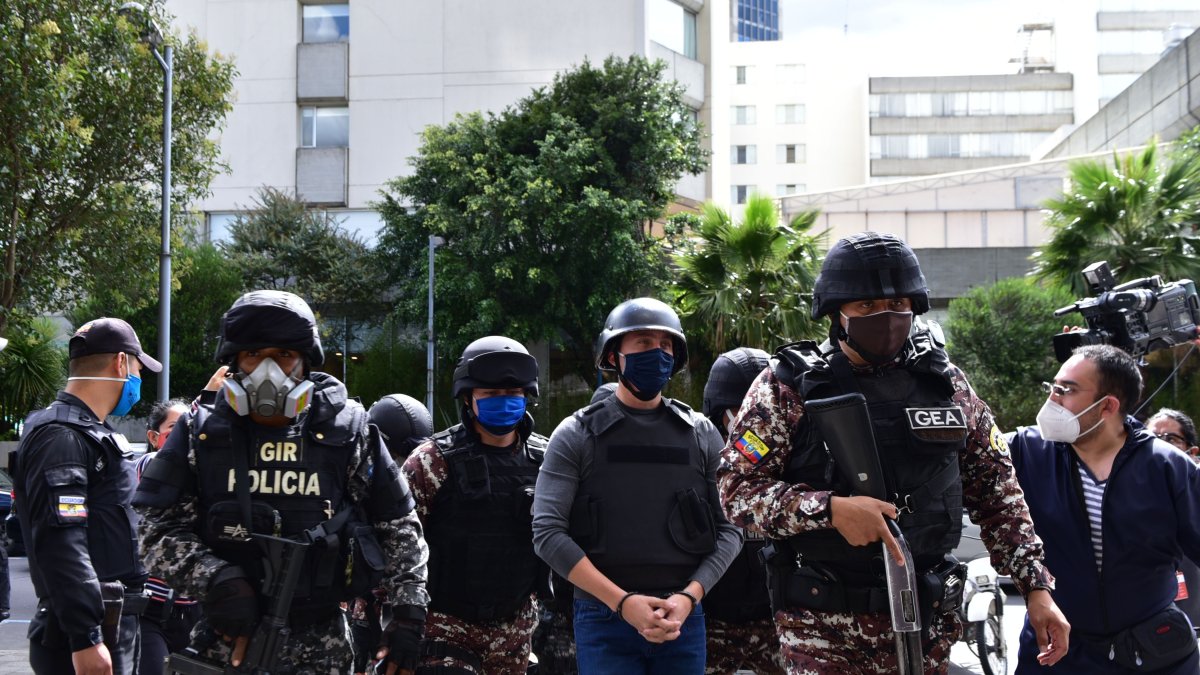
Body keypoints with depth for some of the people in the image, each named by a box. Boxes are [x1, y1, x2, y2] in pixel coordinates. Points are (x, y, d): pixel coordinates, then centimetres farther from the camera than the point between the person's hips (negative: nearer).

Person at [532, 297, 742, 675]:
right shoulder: (576, 435, 1)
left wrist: (689, 596, -10)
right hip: (603, 620, -2)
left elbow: (728, 530, 6)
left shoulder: (702, 435, 9)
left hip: (684, 619, 2)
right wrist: (622, 601, -14)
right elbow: (547, 532, -7)